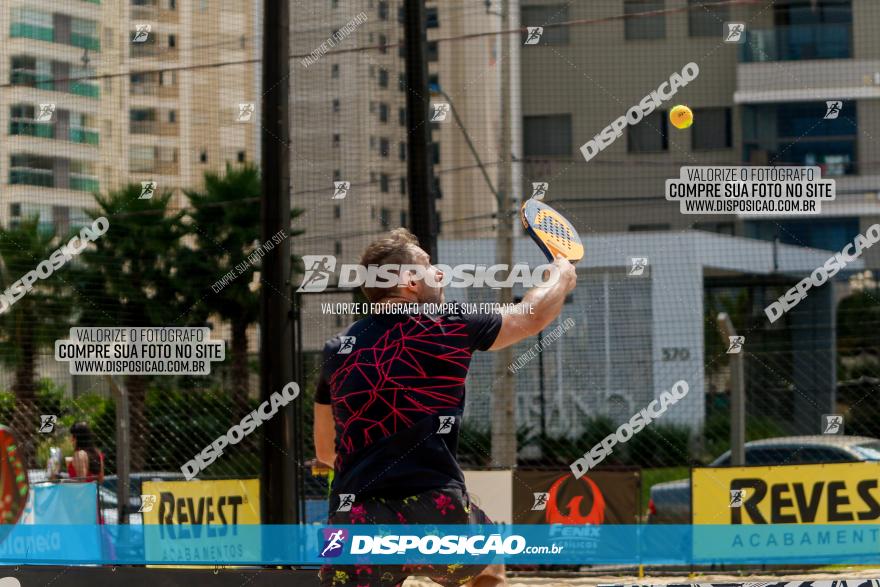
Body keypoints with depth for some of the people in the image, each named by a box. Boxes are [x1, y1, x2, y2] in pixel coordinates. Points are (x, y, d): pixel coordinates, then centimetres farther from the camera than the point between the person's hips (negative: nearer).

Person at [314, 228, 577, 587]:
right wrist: (562, 275, 40)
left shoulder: (336, 349, 13)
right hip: (439, 516, -1)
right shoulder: (450, 328, 3)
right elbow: (532, 317, 20)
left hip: (352, 517, 2)